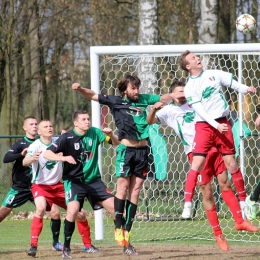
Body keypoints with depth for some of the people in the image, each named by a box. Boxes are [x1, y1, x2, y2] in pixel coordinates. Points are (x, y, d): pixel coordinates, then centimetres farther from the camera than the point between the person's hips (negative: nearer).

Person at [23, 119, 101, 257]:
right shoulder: (36, 146, -19)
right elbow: (24, 162, -35)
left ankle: (87, 245, 24)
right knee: (41, 208, -34)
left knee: (80, 213, 5)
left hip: (58, 186, 5)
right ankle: (33, 246, -27)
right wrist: (32, 158, -60)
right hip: (40, 185, -5)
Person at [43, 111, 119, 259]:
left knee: (114, 207, 0)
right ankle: (66, 248, -10)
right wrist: (64, 158, -35)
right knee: (73, 211, -25)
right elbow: (47, 154, -18)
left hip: (94, 180, 4)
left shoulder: (94, 133, -1)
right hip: (74, 181, -4)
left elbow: (116, 143, 7)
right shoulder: (67, 137, -12)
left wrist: (111, 134, -15)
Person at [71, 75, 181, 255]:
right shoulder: (116, 101, 3)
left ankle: (126, 233, 4)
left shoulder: (144, 99, 11)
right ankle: (118, 228, -5)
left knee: (135, 191, 3)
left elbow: (166, 98, 23)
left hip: (142, 151, 4)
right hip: (126, 150, -4)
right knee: (123, 186, -13)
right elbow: (93, 96, 6)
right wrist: (80, 89, -12)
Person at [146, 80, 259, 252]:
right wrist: (154, 109, -27)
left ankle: (240, 220, 12)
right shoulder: (169, 111, 4)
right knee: (207, 192, -3)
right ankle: (218, 234, 4)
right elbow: (150, 121, -9)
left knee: (225, 184, 3)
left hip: (212, 146, 4)